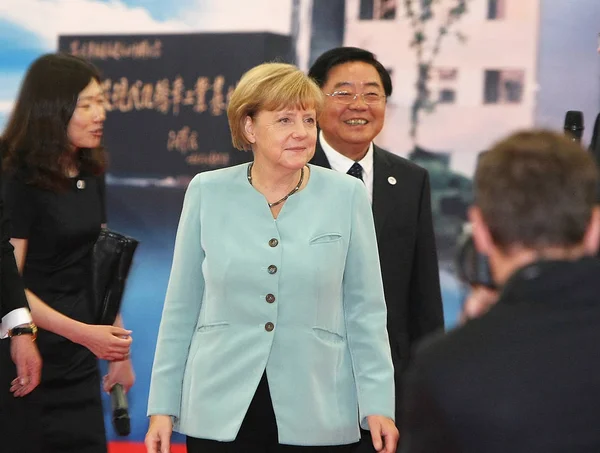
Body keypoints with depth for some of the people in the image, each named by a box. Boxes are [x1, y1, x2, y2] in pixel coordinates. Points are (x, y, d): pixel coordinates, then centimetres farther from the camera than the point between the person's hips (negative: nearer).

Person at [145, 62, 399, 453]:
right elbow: (181, 308, 5)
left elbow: (365, 311, 3)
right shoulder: (208, 193, 1)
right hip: (219, 415, 0)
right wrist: (163, 407, 3)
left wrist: (377, 405, -3)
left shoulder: (348, 196, 0)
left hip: (316, 420, 0)